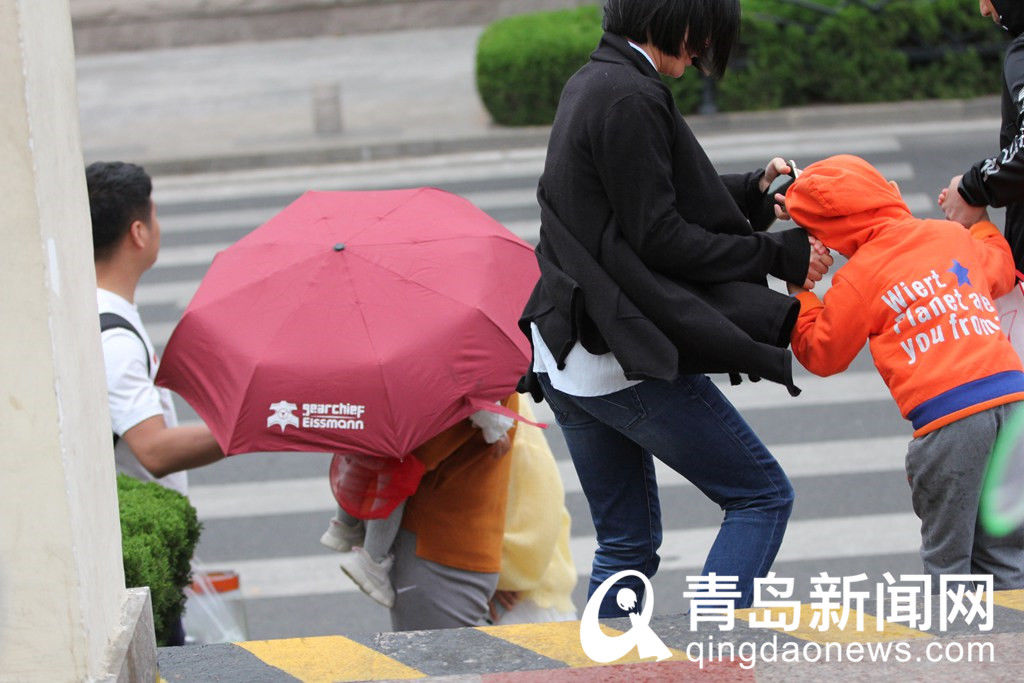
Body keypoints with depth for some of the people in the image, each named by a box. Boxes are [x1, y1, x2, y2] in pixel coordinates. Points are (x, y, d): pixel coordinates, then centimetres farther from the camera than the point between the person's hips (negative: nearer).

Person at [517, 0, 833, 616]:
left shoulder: (590, 84, 15)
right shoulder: (631, 97, -16)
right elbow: (660, 237, -17)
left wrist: (753, 192, 10)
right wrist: (779, 255, -10)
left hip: (565, 358, 10)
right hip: (626, 358, -10)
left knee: (627, 543, 16)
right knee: (763, 496, 0)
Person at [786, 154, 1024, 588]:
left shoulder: (857, 279, 0)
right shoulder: (952, 235, 15)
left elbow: (822, 356, 12)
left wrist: (800, 294, 22)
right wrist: (977, 223, 51)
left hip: (947, 413, -5)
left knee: (947, 561, 6)